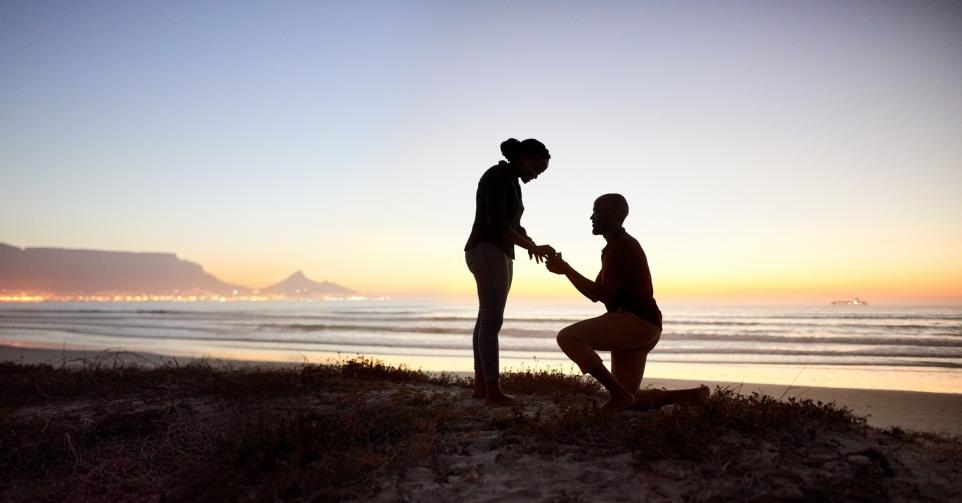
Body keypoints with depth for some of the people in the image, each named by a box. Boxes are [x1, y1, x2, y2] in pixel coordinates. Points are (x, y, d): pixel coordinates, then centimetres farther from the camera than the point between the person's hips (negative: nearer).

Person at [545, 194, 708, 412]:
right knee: (629, 399, 12)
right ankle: (695, 395, 15)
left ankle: (619, 394, -18)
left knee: (567, 337, -20)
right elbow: (596, 294, 22)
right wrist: (566, 269, 13)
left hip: (637, 322, -10)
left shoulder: (622, 246, -10)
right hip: (641, 328, 10)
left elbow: (604, 294, -18)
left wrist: (566, 269, -13)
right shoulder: (617, 247, 22)